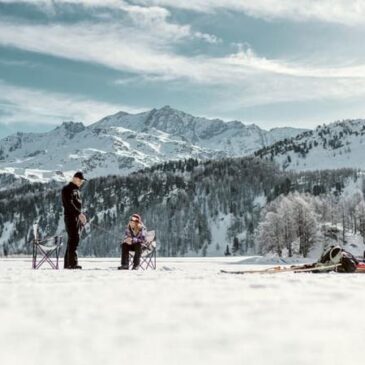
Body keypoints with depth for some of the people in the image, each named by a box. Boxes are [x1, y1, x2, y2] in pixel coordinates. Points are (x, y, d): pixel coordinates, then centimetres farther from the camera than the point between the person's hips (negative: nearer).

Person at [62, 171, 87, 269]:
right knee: (74, 239, -14)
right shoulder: (67, 189, -7)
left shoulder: (76, 190, 21)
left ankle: (67, 263, 12)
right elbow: (69, 204, -19)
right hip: (71, 217, -9)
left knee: (73, 240, 8)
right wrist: (79, 213, -26)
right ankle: (73, 263, -17)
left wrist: (81, 217, 18)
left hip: (77, 218, 9)